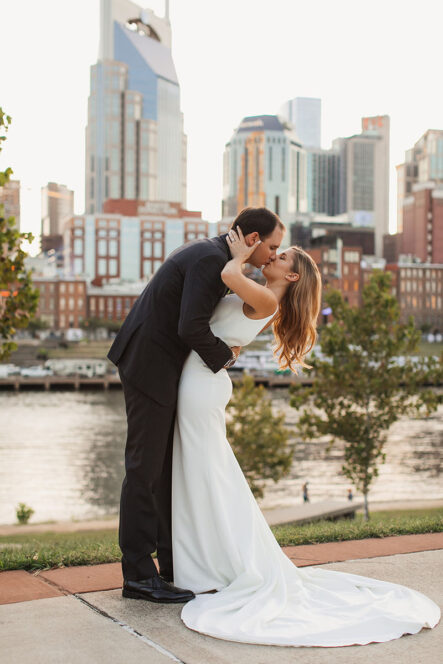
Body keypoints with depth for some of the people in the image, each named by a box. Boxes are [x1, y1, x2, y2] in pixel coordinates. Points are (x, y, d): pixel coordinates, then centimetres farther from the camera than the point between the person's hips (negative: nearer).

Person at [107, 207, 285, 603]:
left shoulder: (213, 254, 13)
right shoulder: (210, 259, -19)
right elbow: (191, 328, -26)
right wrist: (225, 355, -10)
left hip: (163, 365, 11)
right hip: (150, 365, -11)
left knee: (171, 466, 14)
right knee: (146, 467, -6)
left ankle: (175, 562, 23)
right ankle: (138, 574, 1)